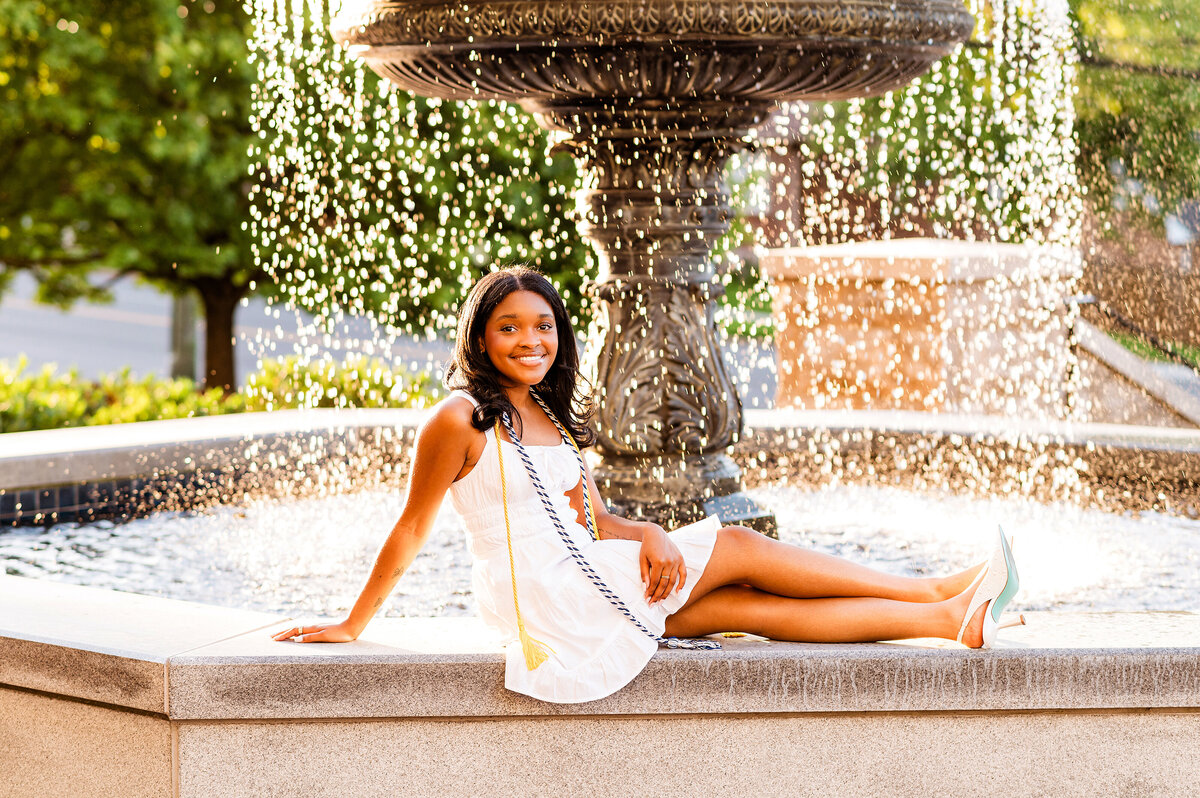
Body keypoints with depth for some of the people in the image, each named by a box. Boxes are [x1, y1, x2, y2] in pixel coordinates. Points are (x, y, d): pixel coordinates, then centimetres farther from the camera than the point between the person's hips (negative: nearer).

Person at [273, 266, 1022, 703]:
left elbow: (600, 523, 15)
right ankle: (939, 593, -3)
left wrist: (651, 536, -7)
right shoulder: (460, 420, -7)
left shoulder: (552, 419, 18)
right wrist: (350, 628, -1)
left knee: (751, 605, -6)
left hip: (589, 586, 7)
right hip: (543, 601, -7)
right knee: (740, 548, -7)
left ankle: (947, 619, -8)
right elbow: (411, 530, -3)